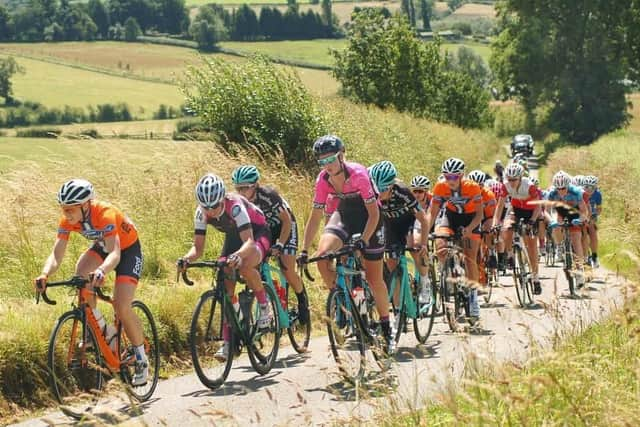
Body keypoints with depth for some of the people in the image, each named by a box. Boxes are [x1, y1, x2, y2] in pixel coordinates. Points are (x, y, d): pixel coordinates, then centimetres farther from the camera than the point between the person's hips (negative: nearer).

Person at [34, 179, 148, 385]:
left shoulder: (104, 214, -37)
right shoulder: (67, 220, -21)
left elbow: (115, 254, -48)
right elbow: (56, 254, -26)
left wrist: (101, 271, -69)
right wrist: (45, 275, -46)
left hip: (127, 249, -5)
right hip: (101, 247, 5)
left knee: (122, 308, -18)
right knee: (81, 276, -27)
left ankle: (141, 359, 2)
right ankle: (100, 328, -6)